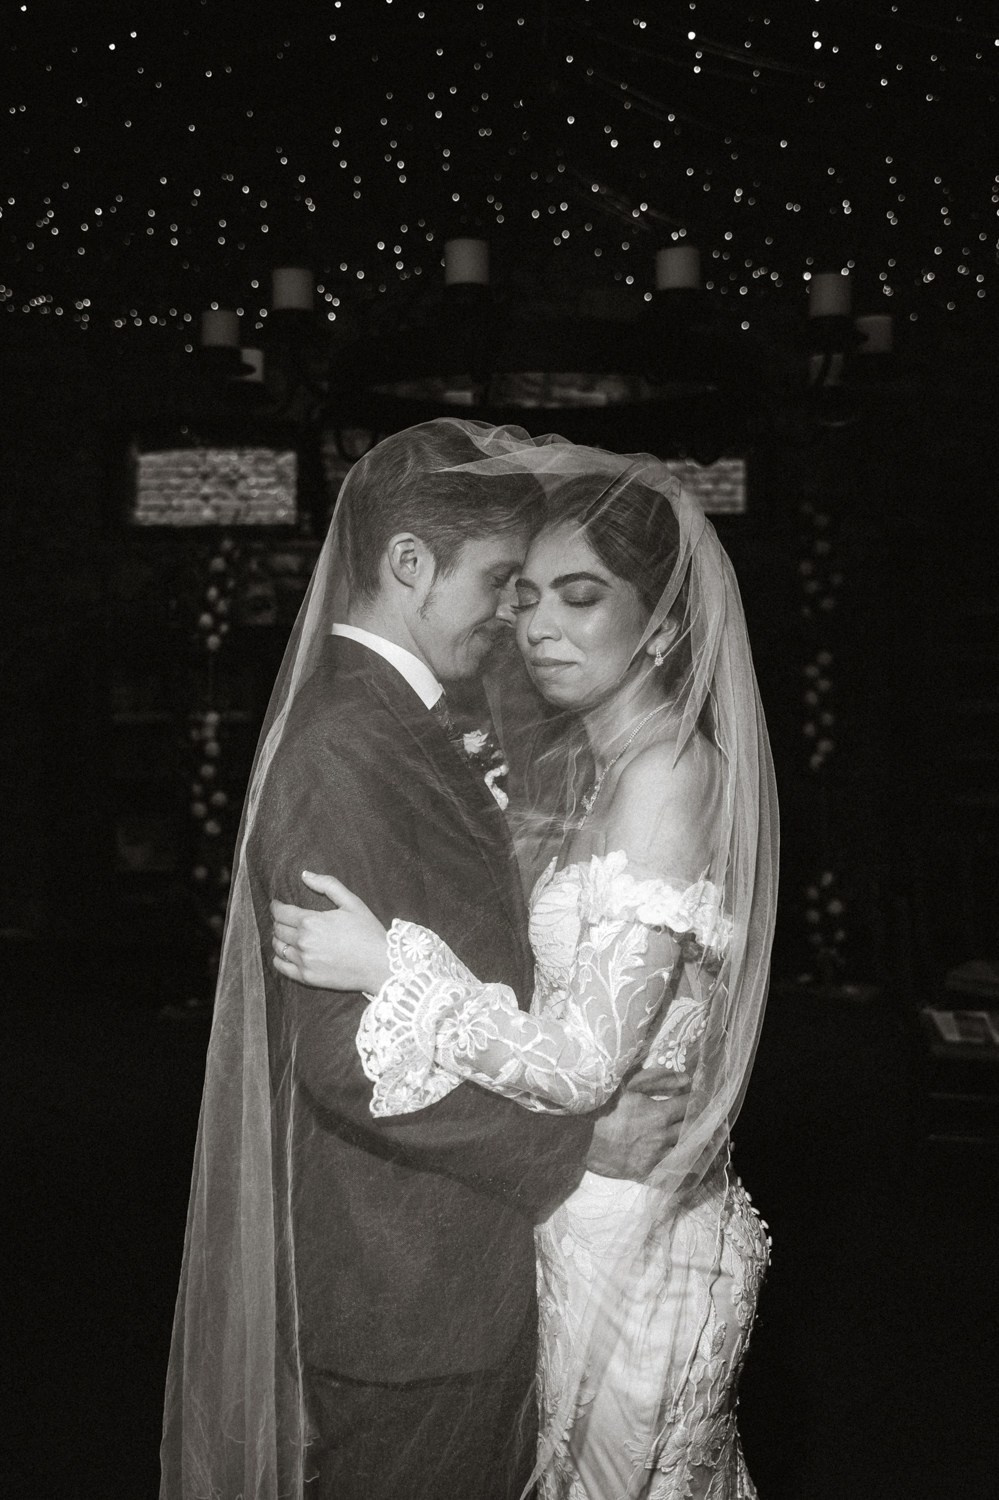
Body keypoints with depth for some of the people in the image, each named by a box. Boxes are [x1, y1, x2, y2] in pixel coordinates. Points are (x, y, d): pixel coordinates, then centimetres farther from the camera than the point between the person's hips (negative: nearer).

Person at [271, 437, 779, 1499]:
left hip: (624, 1231, -8)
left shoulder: (666, 775, -22)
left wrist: (391, 964, -25)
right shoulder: (609, 765, 6)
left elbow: (587, 1063, -26)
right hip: (588, 1204, 8)